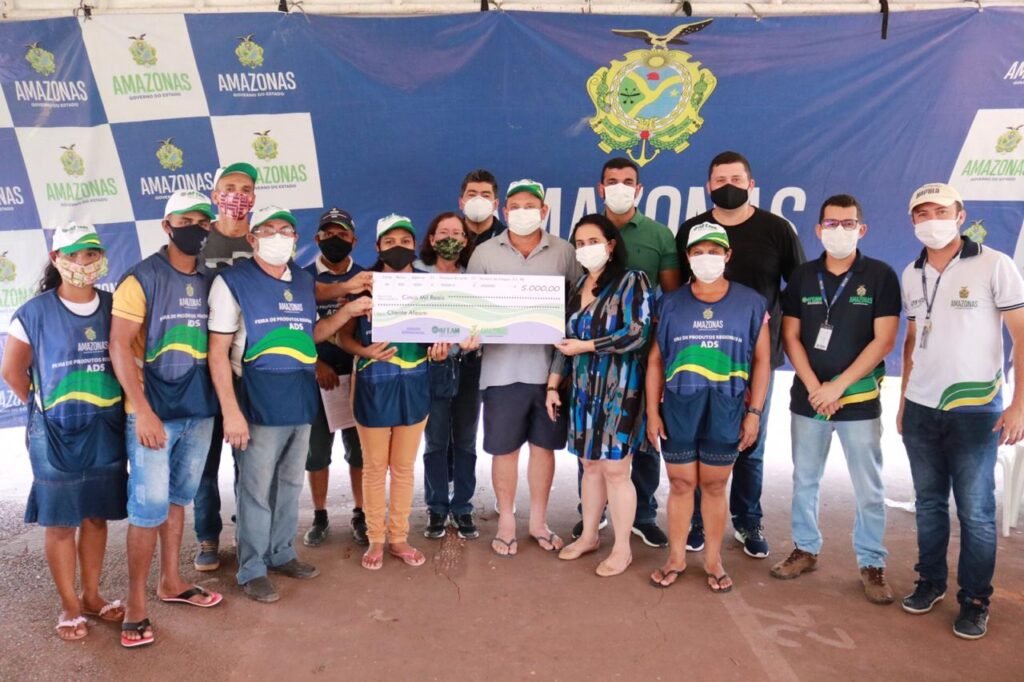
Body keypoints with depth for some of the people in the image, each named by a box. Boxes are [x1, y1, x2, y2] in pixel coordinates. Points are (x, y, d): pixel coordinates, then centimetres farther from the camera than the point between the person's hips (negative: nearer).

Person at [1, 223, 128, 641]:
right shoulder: (35, 312, -6)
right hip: (57, 433, -3)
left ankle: (91, 595, 28)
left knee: (97, 515, 13)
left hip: (106, 430, 3)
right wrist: (41, 406, 4)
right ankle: (69, 606, 20)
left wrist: (125, 404, 0)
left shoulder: (113, 307, 1)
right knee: (60, 521, 6)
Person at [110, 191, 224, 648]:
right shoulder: (140, 279, -8)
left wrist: (221, 402, 5)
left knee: (178, 498, 16)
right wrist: (142, 410, -20)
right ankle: (135, 603, 11)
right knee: (149, 507, -3)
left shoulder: (210, 281, 7)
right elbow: (119, 346, -14)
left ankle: (170, 581, 31)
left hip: (199, 411, 5)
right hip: (153, 412, -5)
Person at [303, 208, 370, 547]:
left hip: (357, 377, 1)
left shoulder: (365, 278, 6)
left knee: (359, 449, 6)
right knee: (317, 450, 7)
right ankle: (320, 517, 19)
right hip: (316, 377, -1)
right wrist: (314, 364, -12)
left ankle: (360, 515, 18)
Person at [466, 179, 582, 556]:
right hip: (502, 367, -1)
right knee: (504, 449, 8)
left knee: (544, 446, 12)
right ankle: (506, 522, 25)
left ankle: (538, 522, 28)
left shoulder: (564, 252, 3)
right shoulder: (485, 253, 3)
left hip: (550, 366, 1)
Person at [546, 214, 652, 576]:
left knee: (614, 468, -2)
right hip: (582, 388, 6)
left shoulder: (631, 281, -6)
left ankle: (622, 549, 12)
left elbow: (637, 335, -16)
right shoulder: (576, 287, 13)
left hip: (618, 387, -6)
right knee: (590, 464, 13)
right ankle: (588, 536, 28)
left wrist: (585, 346, -11)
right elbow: (564, 340, 15)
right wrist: (553, 385, 10)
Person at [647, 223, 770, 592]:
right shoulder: (670, 303, 4)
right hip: (678, 407, 1)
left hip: (726, 410, -1)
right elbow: (655, 360, 5)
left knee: (714, 486, 10)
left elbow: (762, 360, 3)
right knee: (680, 484, 9)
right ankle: (676, 557, 23)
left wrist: (754, 412, -2)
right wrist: (652, 411, 1)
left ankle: (713, 558, 25)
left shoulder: (750, 303, 2)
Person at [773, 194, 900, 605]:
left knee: (869, 489, 4)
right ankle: (805, 549, 26)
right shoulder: (802, 277, 5)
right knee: (804, 480, 11)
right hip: (807, 398, 3)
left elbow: (884, 341, -8)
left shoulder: (880, 276, -3)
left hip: (860, 400, -2)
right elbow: (790, 336, 3)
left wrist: (838, 386, -13)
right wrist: (814, 388, -9)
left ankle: (872, 564, 17)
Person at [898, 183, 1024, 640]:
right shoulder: (911, 275, 8)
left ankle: (975, 600, 17)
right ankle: (931, 581, 28)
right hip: (920, 409, 4)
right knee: (928, 502, 13)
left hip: (975, 410, -4)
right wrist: (903, 399, 12)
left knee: (975, 509, 3)